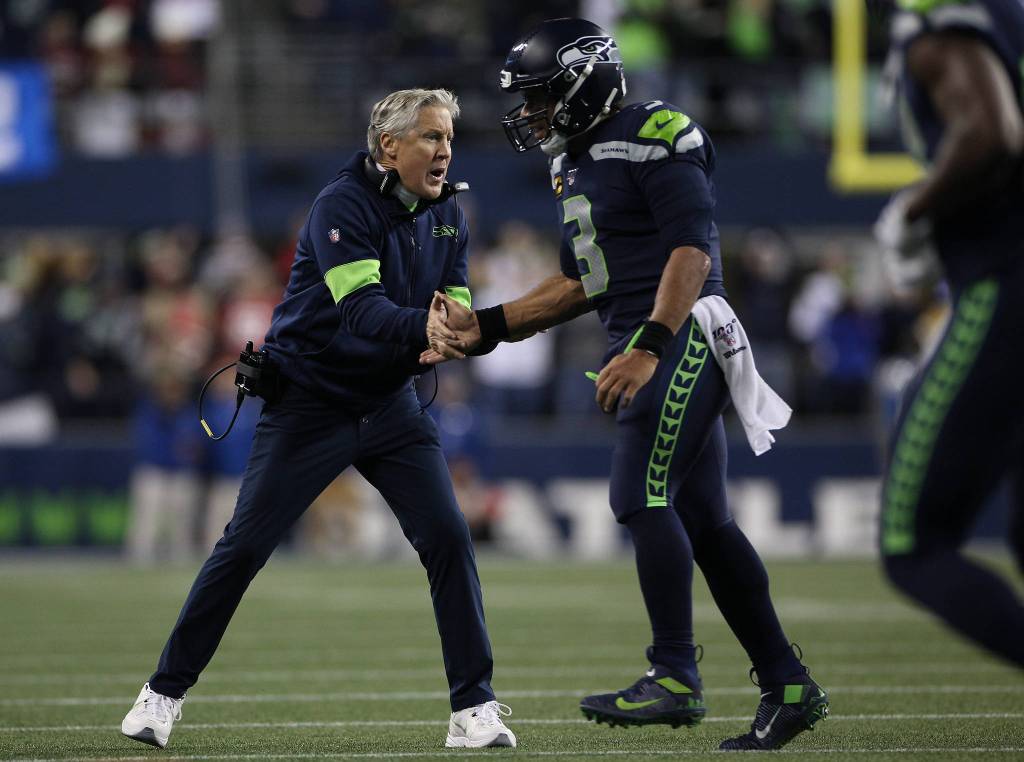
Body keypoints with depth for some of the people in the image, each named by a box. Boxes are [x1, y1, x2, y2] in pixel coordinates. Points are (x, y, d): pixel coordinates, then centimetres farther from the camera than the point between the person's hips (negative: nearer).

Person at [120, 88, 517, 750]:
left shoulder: (448, 215, 3)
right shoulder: (342, 205, -18)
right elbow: (360, 308, -30)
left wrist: (450, 336, -21)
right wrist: (419, 327, -48)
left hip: (391, 402, 5)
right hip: (310, 402, -5)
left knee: (448, 538, -10)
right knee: (244, 546, -4)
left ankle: (474, 708, -4)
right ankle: (165, 694, 9)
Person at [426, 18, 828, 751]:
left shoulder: (650, 141, -11)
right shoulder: (577, 166, 18)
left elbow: (692, 251, -19)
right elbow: (581, 284, 26)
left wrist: (647, 349, -27)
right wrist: (483, 327, 19)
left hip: (681, 339, -9)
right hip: (647, 350, 9)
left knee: (640, 493, -17)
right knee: (702, 519, 7)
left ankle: (676, 677, -16)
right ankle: (788, 686, 10)